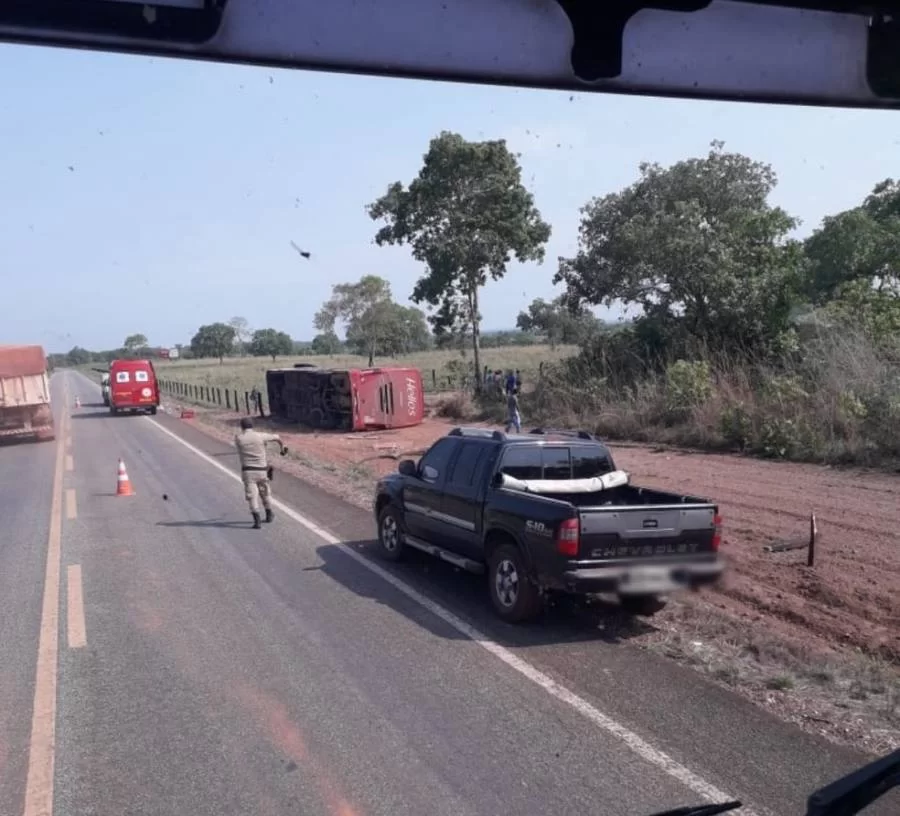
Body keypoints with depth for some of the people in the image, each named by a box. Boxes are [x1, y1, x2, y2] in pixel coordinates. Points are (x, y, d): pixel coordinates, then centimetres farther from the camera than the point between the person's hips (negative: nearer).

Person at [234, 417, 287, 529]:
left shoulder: (238, 438, -4)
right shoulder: (261, 436, -3)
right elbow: (276, 437, 13)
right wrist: (282, 446, 35)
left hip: (248, 471, -1)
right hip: (261, 471, 1)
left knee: (252, 496, -3)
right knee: (265, 493, 21)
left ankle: (257, 521, -12)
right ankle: (269, 515, 37)